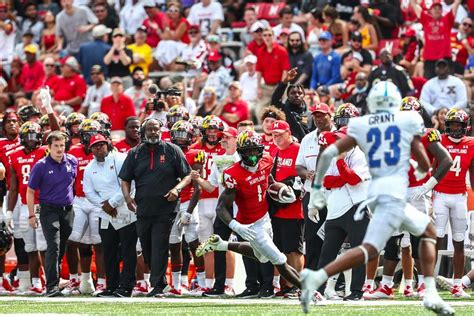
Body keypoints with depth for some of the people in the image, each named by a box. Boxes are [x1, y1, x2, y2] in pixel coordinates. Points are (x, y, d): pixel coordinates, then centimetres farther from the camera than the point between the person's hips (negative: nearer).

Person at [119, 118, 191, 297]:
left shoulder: (171, 151, 3)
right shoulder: (135, 153, 10)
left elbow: (187, 175, 5)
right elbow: (125, 179, 14)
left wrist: (177, 189, -13)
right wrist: (127, 196, -5)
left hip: (166, 209, -4)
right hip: (143, 208, 4)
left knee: (160, 247, -9)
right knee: (146, 248, 9)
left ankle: (158, 286, -10)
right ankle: (158, 279, 25)